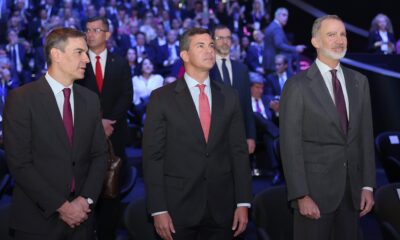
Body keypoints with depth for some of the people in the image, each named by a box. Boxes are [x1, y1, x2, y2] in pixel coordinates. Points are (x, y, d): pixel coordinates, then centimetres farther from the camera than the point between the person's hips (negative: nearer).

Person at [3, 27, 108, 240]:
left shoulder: (90, 99, 7)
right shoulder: (21, 98, -8)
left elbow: (99, 155, 7)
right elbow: (19, 163, -13)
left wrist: (86, 200, -8)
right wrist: (61, 206, -14)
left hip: (80, 217, 4)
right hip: (38, 219, -4)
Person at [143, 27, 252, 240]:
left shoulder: (229, 97, 6)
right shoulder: (162, 98, -3)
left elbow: (239, 151, 6)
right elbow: (152, 156, -5)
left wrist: (243, 203, 1)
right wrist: (158, 210, -10)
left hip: (222, 208, 3)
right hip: (178, 207, -3)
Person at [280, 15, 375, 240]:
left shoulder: (359, 82, 9)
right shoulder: (298, 85, -7)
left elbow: (366, 136, 10)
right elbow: (290, 144, -10)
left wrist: (368, 185, 5)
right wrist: (301, 196, -15)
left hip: (352, 189, 5)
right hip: (316, 188, -4)